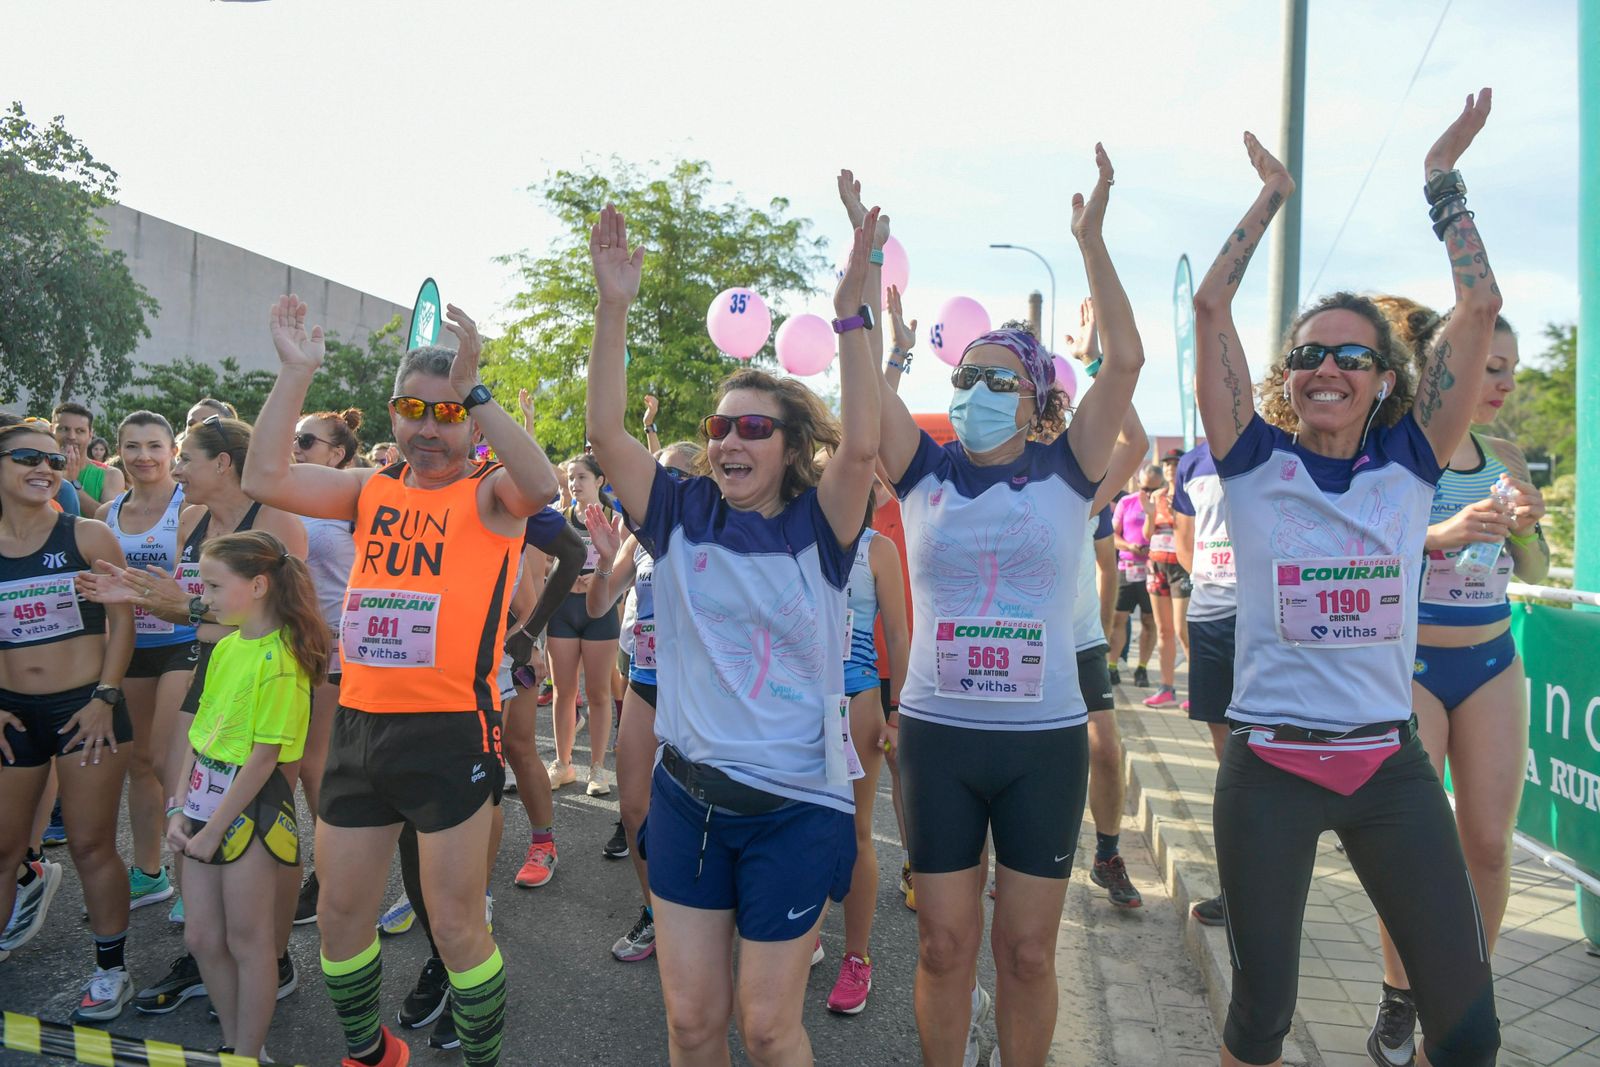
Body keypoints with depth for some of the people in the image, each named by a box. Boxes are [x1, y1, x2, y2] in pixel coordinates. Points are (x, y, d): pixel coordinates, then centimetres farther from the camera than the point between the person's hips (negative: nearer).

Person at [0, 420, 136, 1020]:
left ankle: (111, 969, 18)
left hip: (85, 707, -3)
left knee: (91, 846, 3)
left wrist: (105, 698, -10)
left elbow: (121, 619, -4)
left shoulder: (88, 536, -4)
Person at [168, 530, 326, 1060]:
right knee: (201, 936, 16)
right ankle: (232, 1044, 34)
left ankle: (249, 1055, 24)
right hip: (206, 799, 8)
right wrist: (180, 809, 4)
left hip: (250, 807, -8)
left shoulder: (279, 658, -19)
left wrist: (213, 829, -13)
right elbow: (200, 732, 11)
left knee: (247, 938, 7)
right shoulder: (226, 647, 7)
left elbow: (263, 758, -18)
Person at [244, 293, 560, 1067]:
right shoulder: (373, 489, 10)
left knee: (455, 925, 4)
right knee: (339, 914, 18)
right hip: (358, 727, 6)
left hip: (451, 733, -6)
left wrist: (470, 389, -29)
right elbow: (265, 478, 0)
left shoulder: (489, 493, -5)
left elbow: (540, 484, -28)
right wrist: (295, 373, -5)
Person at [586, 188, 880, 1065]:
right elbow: (606, 434, -11)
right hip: (688, 794, 3)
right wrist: (614, 310, -20)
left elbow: (861, 446, -25)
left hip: (794, 805, -3)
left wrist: (851, 314, -30)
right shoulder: (684, 517, -1)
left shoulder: (817, 530, -7)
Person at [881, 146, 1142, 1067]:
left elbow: (1127, 362, -10)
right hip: (938, 734, 1)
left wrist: (1092, 241, -12)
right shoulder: (927, 473, 1)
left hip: (1045, 740, 0)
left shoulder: (1064, 473, -2)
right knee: (946, 945, 10)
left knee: (1028, 950, 10)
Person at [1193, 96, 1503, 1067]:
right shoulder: (1257, 464, -2)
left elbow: (1480, 308, -1)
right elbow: (1212, 304, -5)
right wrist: (1272, 195, 4)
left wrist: (1444, 180, 6)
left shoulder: (1411, 462, 3)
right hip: (1271, 768, -2)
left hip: (1391, 766, 2)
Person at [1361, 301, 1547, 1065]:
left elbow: (1534, 569, 13)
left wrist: (1525, 526, -7)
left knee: (1489, 841, 8)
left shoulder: (1504, 456, 7)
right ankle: (1399, 1001, 21)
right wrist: (1437, 535, -27)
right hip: (1409, 664, -5)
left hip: (1492, 662, 5)